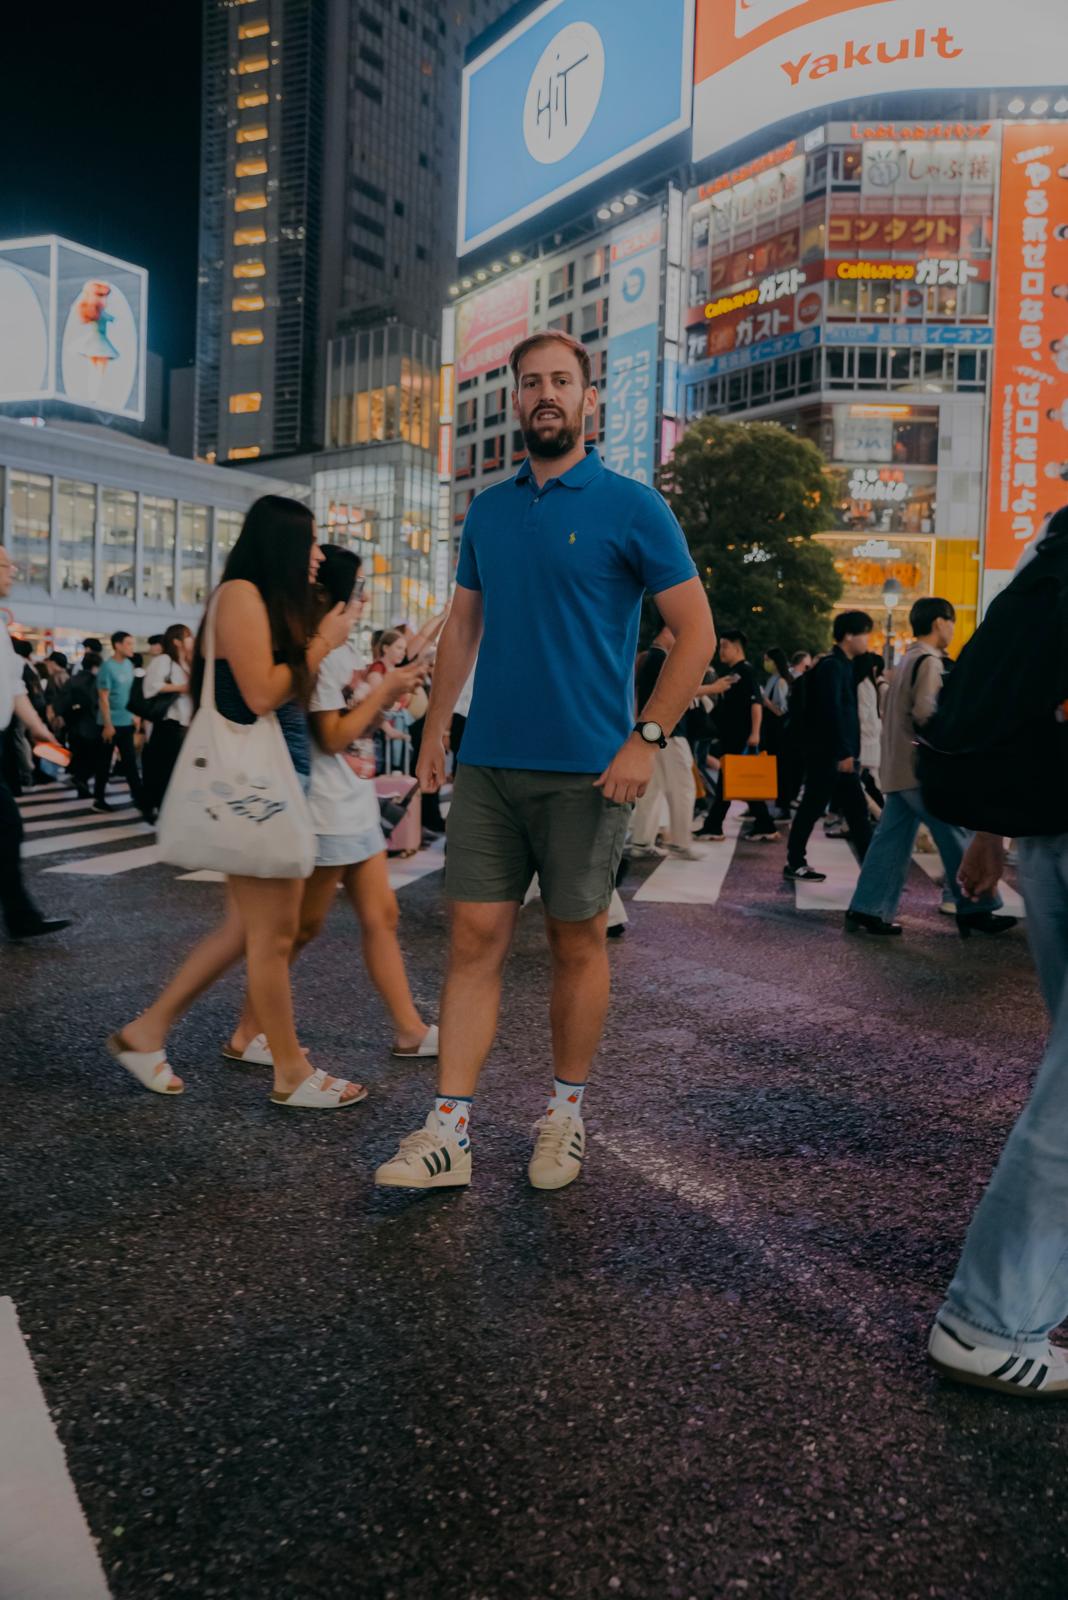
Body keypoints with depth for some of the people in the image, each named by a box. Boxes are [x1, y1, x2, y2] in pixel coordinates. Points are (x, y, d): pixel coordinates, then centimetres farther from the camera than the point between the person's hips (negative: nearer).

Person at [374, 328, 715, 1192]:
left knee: (577, 942, 8)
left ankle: (566, 1115, 25)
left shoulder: (631, 506, -3)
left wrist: (646, 738, -12)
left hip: (586, 769, -4)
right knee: (475, 939, 2)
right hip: (488, 764, 4)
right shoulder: (488, 509, 12)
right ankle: (448, 1134, 7)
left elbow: (696, 632, -4)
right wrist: (436, 726, 9)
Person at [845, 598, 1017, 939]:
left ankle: (866, 911, 4)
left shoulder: (906, 661, 19)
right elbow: (926, 714, -22)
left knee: (892, 841, 6)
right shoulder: (929, 661, -12)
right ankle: (975, 911, 8)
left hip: (898, 768, 9)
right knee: (957, 837, 0)